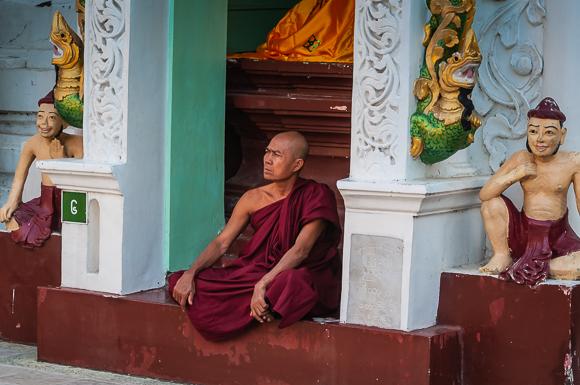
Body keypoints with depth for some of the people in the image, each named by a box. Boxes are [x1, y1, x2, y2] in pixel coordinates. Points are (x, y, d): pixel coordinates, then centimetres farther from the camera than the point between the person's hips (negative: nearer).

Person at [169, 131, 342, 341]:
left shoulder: (317, 196, -11)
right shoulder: (254, 199, 4)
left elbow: (301, 250, -22)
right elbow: (221, 243, 4)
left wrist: (263, 284, -34)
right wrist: (190, 274, -13)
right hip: (257, 273, 5)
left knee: (288, 281, -45)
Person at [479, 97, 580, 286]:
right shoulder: (521, 159, -6)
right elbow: (484, 195, -10)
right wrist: (515, 174, -23)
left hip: (558, 236, -2)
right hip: (524, 233, 2)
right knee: (492, 203, -17)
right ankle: (502, 256, -2)